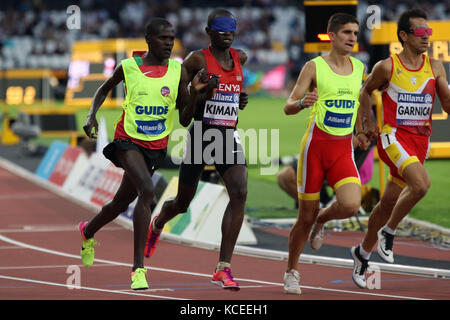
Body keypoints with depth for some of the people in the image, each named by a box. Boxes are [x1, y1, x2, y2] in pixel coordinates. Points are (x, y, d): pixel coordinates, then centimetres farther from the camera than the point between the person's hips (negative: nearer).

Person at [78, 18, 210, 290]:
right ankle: (138, 267, -25)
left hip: (157, 145, 4)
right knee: (147, 190, -27)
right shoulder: (128, 66, -6)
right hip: (128, 139, -4)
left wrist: (194, 92, -19)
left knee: (122, 202, 16)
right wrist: (92, 115, 0)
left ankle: (88, 231, 50)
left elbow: (185, 120, -3)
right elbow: (105, 89, 15)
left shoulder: (178, 71, -3)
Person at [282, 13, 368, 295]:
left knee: (351, 205, -21)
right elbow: (288, 107, -8)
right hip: (316, 144, -3)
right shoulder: (314, 67, -5)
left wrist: (359, 131, 23)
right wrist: (302, 103, -29)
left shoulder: (359, 68, 7)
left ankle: (322, 220, 15)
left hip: (344, 149, 3)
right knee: (306, 215, 1)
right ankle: (292, 272, 22)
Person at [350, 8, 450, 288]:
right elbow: (365, 91, 12)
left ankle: (363, 252, 30)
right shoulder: (387, 67, -5)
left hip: (420, 140, 5)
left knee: (389, 202, 11)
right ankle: (388, 233, -9)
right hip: (394, 136, -5)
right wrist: (366, 121, 6)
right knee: (421, 184, -29)